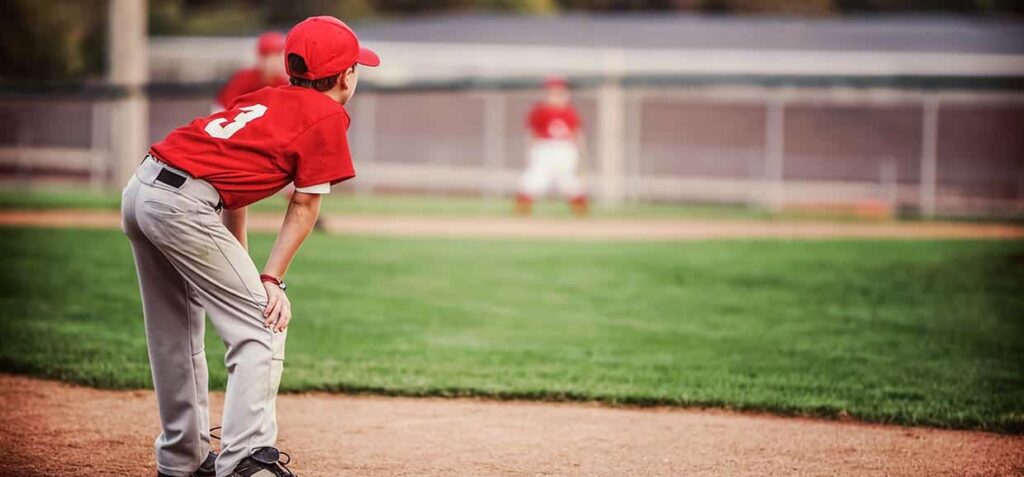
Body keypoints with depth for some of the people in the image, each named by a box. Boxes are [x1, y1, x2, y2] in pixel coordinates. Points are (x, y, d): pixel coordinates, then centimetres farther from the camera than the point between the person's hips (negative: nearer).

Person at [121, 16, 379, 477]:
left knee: (176, 334, 20)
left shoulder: (266, 98, 24)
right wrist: (271, 280, 3)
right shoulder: (328, 116, 2)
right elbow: (304, 206, 1)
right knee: (265, 324, -3)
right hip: (184, 205, -9)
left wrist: (238, 265, 23)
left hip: (138, 190, 9)